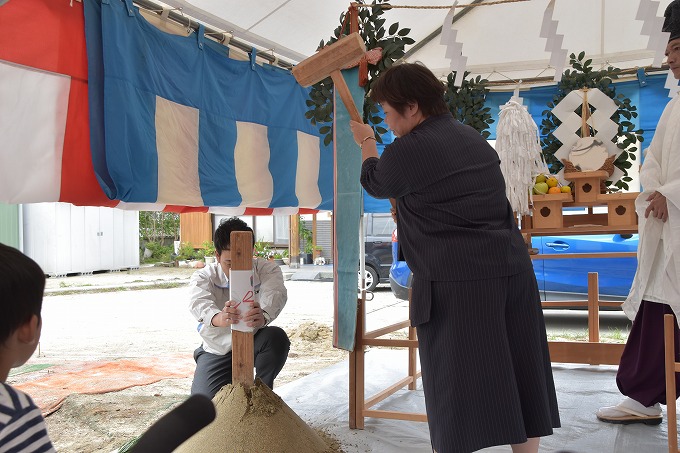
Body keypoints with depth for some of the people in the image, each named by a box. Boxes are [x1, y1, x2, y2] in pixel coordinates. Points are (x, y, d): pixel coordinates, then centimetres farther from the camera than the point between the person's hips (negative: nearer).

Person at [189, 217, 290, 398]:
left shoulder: (267, 270, -14)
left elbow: (275, 294, -36)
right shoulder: (203, 277, -14)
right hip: (217, 350, 1)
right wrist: (218, 318, -62)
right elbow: (199, 302, -37)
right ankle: (232, 387, 20)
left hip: (254, 344, 0)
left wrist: (264, 316, -62)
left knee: (276, 336, -32)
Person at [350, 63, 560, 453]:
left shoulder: (406, 151, -9)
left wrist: (366, 142, 31)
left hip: (457, 282, -7)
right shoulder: (473, 137, 13)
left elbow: (375, 183, 13)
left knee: (458, 387, 1)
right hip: (512, 270, 8)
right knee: (518, 376, 14)